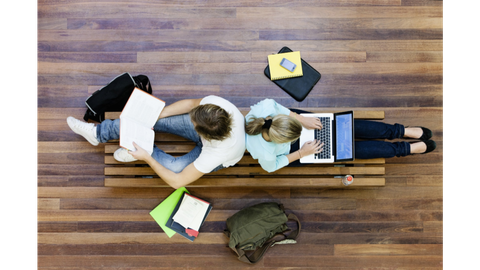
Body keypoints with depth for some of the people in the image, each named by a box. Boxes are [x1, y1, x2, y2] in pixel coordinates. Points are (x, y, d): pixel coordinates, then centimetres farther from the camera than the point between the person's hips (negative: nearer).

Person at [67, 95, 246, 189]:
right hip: (209, 129, 4)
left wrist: (147, 158, -29)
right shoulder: (214, 102, -36)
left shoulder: (216, 154, -44)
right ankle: (98, 133, 8)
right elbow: (191, 103, -12)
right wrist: (157, 114, -18)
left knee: (173, 167, -29)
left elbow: (177, 182, -33)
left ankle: (147, 153, 7)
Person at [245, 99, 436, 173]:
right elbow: (271, 167, -19)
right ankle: (409, 148, 12)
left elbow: (276, 106, -12)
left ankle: (402, 131, 16)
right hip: (290, 151, -4)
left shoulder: (265, 108, -36)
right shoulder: (265, 153, -42)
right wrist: (301, 153, -17)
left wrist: (301, 119, -16)